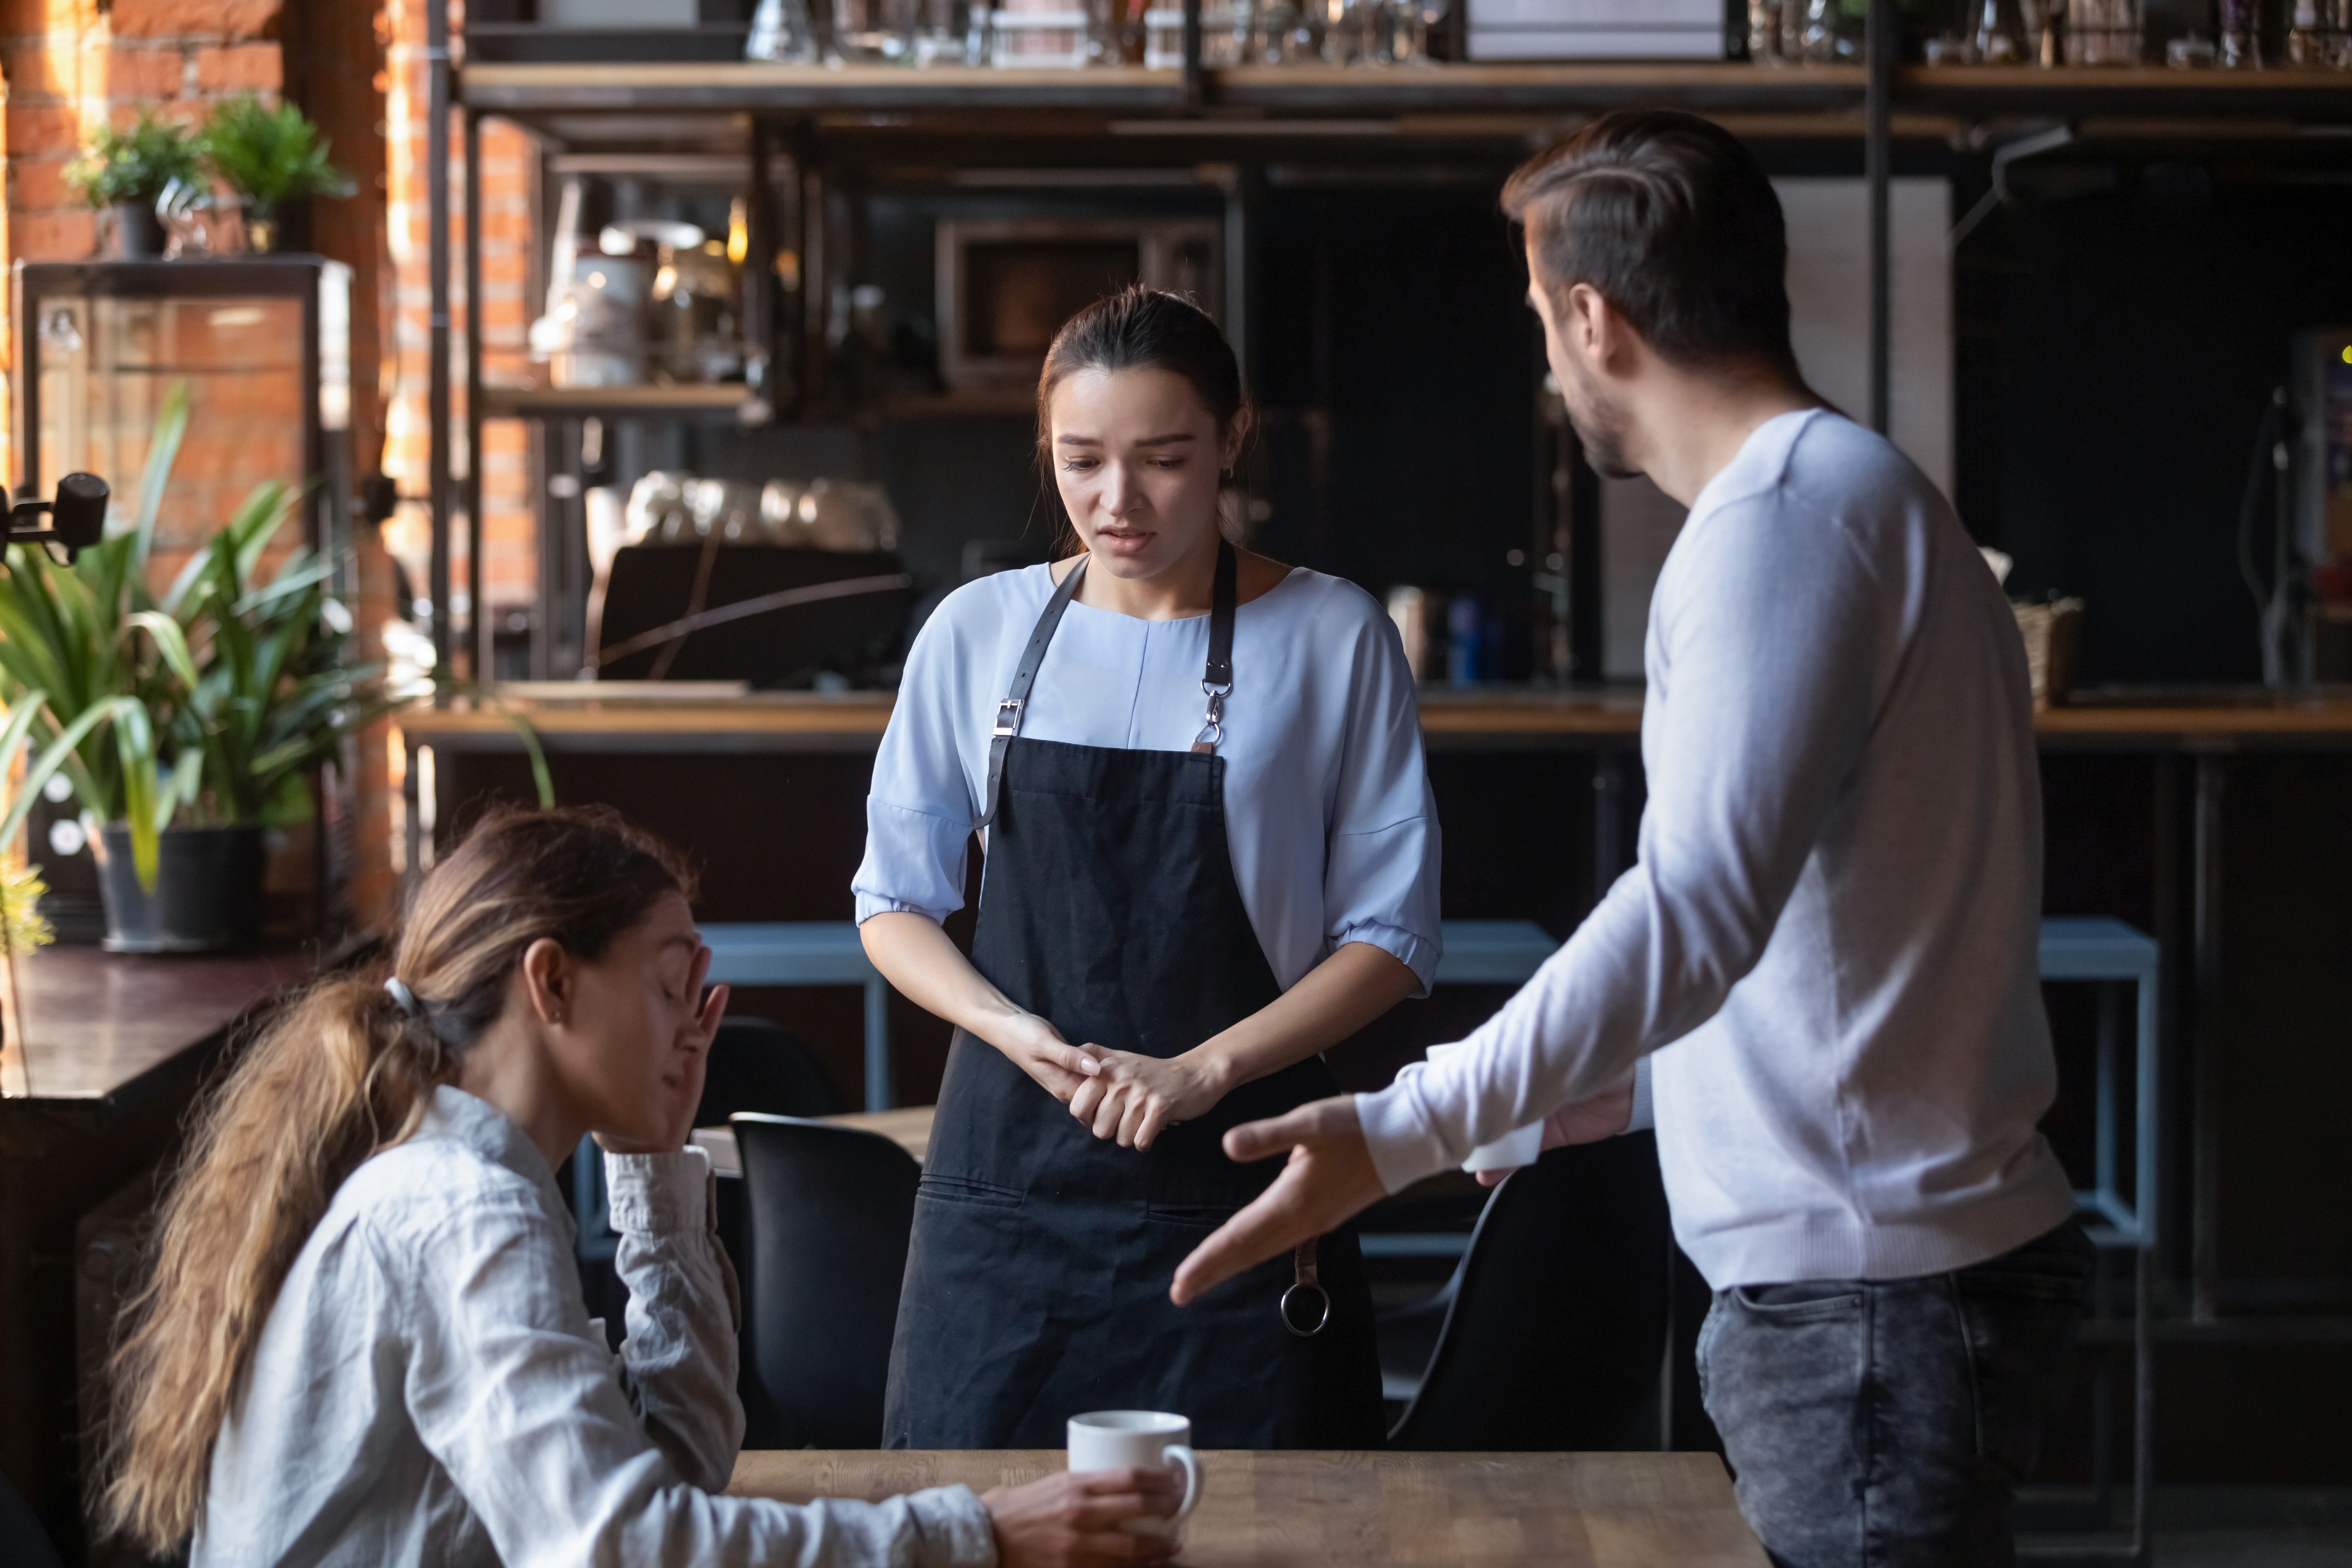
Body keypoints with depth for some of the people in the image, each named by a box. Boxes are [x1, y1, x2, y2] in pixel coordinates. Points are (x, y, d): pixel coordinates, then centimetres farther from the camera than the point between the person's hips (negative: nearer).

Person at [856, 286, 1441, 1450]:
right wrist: (1018, 1034, -7)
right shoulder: (978, 633, 7)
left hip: (1233, 1183, -2)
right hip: (1009, 1169, 2)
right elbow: (894, 900, 12)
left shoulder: (1331, 640, 0)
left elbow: (1392, 936, 0)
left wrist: (1202, 1070, -12)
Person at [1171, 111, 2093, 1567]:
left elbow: (1697, 907, -29)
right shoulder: (1857, 493, 18)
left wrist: (1399, 1135, -32)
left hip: (1869, 1291, -10)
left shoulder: (1783, 514, -17)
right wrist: (1597, 1089, 30)